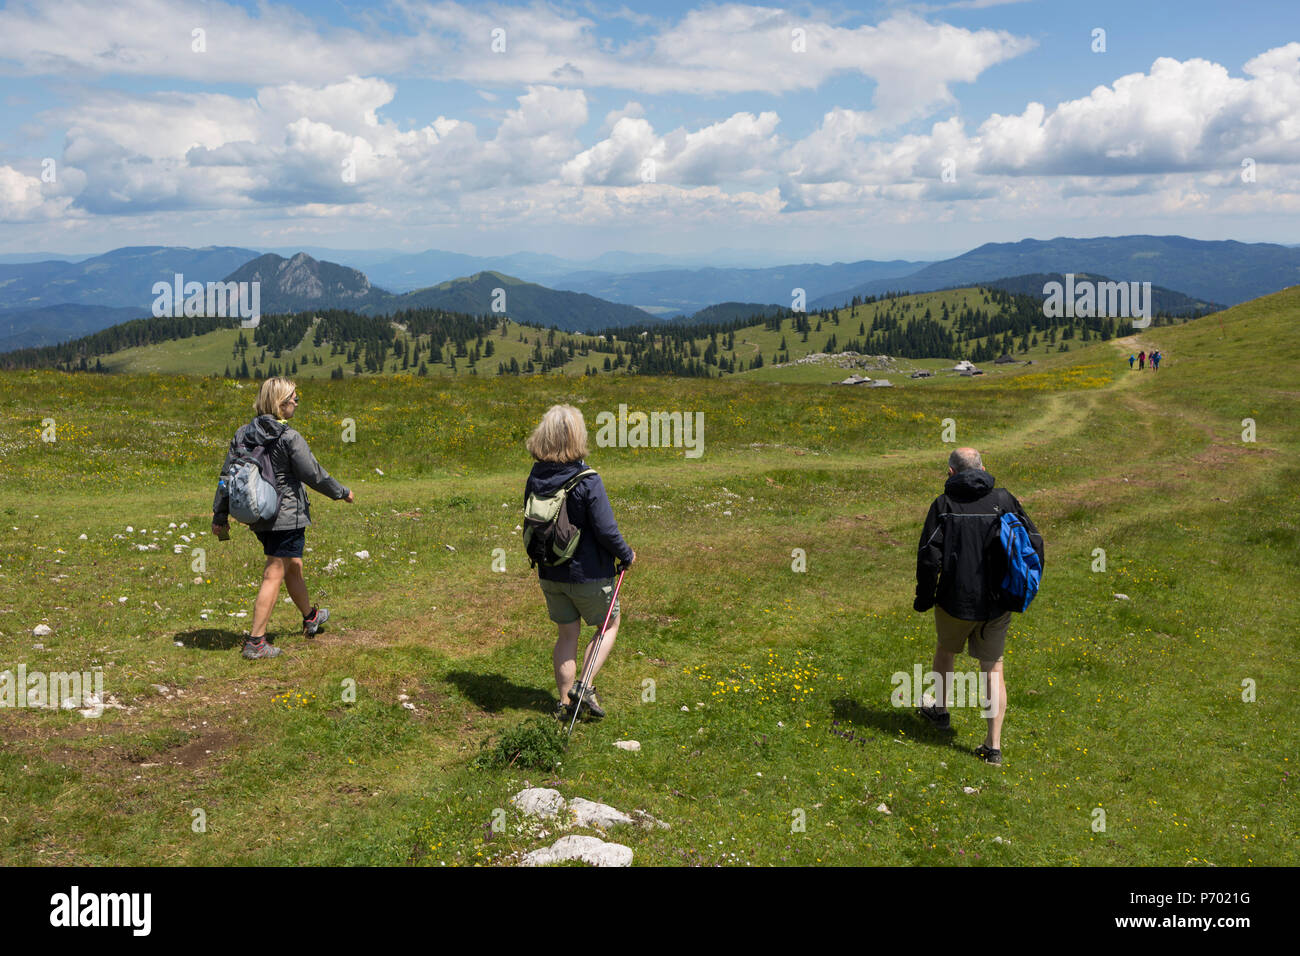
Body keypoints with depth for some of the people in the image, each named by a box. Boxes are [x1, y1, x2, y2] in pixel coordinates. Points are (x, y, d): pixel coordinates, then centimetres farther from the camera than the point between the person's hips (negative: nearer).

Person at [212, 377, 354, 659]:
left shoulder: (243, 434, 3)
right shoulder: (290, 438, -16)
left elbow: (227, 476, 6)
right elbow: (314, 475, -12)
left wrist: (220, 515, 14)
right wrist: (342, 493, 4)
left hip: (258, 517, 7)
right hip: (287, 517, -7)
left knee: (293, 567, 24)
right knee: (274, 576, -2)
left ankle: (310, 617, 44)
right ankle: (255, 642, -1)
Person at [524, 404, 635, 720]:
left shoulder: (535, 478, -5)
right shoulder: (587, 481, -22)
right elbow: (606, 531, -19)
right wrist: (627, 555, -2)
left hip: (549, 573, 5)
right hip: (588, 573, -5)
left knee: (566, 635, 19)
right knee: (610, 624, 18)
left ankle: (564, 700, 23)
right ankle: (585, 686, 6)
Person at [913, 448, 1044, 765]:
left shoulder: (944, 504, -8)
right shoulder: (1004, 500, -2)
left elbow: (929, 556, -12)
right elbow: (1034, 543, -1)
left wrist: (924, 599, 0)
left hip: (956, 601, -2)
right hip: (998, 604, 2)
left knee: (945, 651, 25)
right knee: (993, 669, 10)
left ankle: (941, 710, 44)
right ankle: (994, 745, 8)